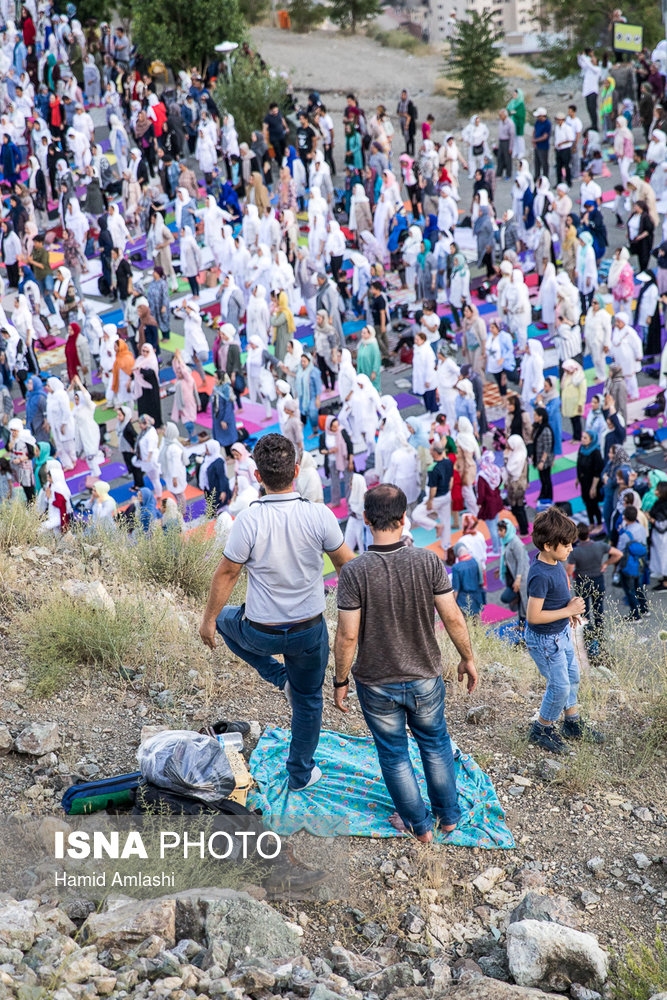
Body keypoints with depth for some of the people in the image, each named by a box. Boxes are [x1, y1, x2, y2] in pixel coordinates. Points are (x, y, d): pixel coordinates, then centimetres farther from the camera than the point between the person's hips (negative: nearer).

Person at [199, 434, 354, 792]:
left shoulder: (249, 520, -22)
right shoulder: (319, 515, -17)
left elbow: (226, 574, -11)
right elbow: (346, 563, -3)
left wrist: (209, 619, 4)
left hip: (261, 633, -1)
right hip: (310, 632, 2)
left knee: (226, 619, 33)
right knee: (308, 699, 24)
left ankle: (278, 675, 23)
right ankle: (300, 774, 35)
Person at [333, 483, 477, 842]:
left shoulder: (354, 572, -22)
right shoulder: (428, 562, -17)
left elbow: (347, 636, -18)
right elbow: (452, 617, -10)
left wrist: (340, 682, -3)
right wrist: (467, 658, 6)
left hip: (377, 684, -2)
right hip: (425, 678, 2)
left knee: (394, 753, 19)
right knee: (435, 744, 25)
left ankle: (419, 824, 33)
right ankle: (448, 815, 40)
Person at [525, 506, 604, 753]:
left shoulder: (556, 563, -2)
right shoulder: (540, 575, -31)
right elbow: (533, 616, -31)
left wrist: (570, 609, 2)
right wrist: (568, 611, -23)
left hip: (562, 633, 9)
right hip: (545, 640, -9)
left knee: (572, 677, 21)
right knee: (560, 686, 1)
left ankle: (573, 723, 39)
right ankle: (541, 730, 22)